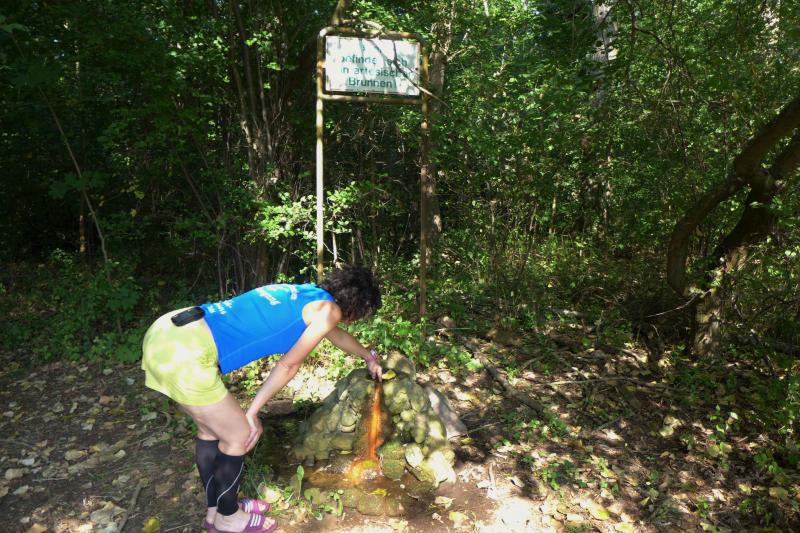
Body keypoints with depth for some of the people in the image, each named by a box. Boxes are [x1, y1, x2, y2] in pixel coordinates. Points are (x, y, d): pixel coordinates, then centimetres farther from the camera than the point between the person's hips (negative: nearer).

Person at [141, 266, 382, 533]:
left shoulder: (304, 293, 21)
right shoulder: (329, 310, -4)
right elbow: (288, 365, 0)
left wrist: (368, 356, 52)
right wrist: (252, 413, 11)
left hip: (168, 331, 9)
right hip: (184, 355, -9)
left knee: (211, 429, 24)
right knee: (239, 436, 10)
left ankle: (215, 509, 44)